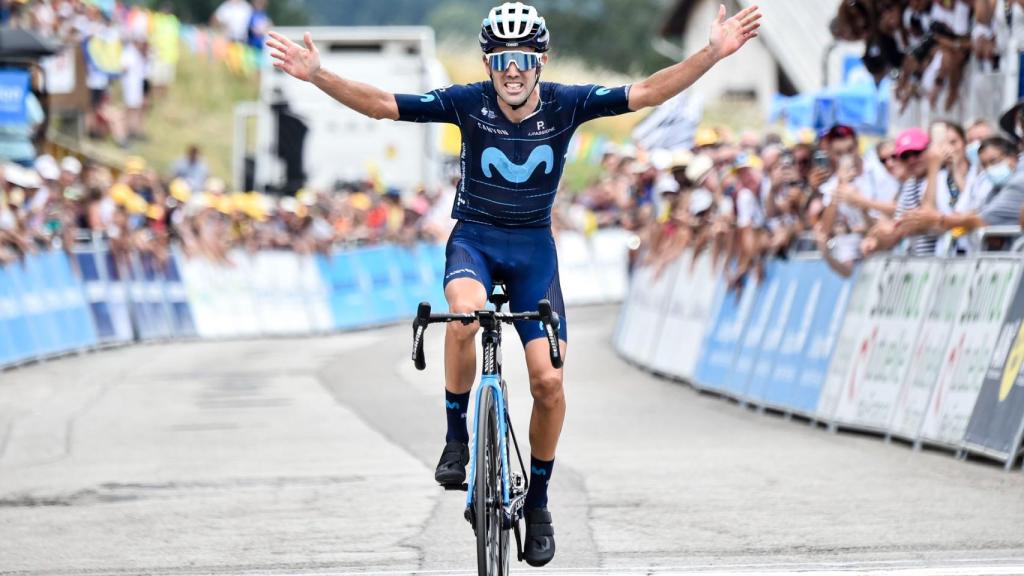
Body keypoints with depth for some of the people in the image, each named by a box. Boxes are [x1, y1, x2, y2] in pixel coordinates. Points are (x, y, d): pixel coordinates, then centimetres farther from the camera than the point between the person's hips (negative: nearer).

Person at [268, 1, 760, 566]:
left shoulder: (564, 104, -11)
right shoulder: (468, 102, -13)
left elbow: (648, 92, -14)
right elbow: (380, 104, -16)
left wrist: (713, 53, -25)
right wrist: (317, 74, -28)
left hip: (533, 246, 2)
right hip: (474, 238, -2)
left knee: (549, 381, -9)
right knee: (465, 315, -37)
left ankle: (537, 500, 13)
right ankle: (456, 437, -15)